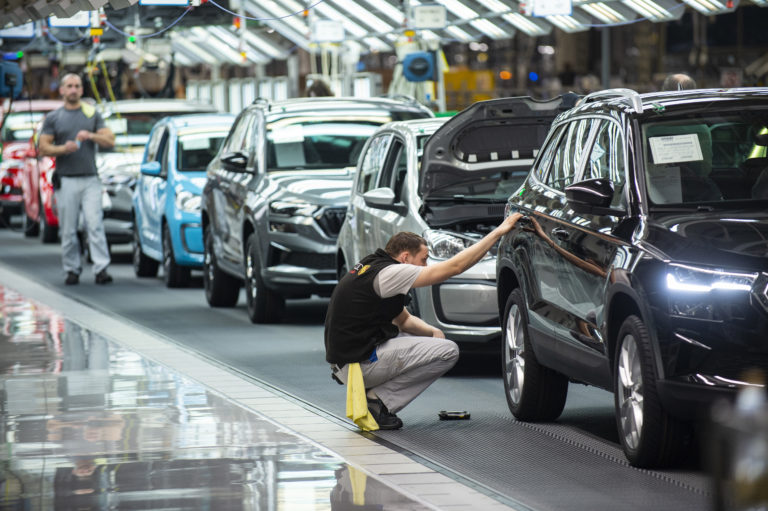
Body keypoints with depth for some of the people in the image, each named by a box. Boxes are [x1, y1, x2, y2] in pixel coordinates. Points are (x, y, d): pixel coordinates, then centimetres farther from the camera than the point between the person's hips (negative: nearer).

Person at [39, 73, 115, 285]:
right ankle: (72, 269, 7)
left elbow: (110, 140, 6)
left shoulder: (92, 114, 13)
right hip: (66, 180, 0)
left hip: (90, 180, 0)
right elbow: (44, 147, 5)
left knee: (95, 225, -11)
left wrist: (91, 136, -12)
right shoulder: (53, 118, 11)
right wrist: (64, 149, -14)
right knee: (68, 229, -1)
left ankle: (101, 268, -15)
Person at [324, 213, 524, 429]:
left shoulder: (373, 268, 15)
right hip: (359, 364, -10)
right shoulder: (387, 273, -16)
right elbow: (455, 266, -17)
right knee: (448, 351, -8)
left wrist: (432, 332, 5)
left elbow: (404, 320, 25)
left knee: (423, 337, 25)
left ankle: (372, 396, 10)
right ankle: (378, 400, -7)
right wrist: (498, 232, -11)